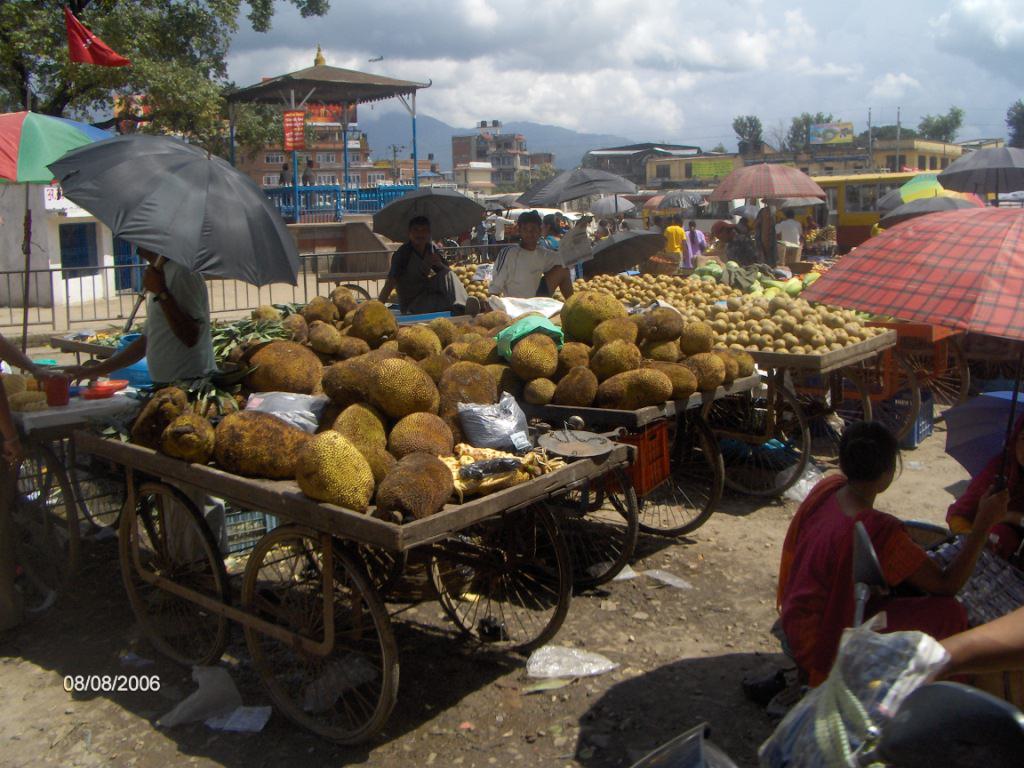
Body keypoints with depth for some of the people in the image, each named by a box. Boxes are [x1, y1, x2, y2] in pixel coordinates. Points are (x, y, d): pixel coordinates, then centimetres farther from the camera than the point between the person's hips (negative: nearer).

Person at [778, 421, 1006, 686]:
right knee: (948, 614, -8)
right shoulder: (880, 530, -31)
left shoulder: (827, 488, -7)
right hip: (824, 644, -9)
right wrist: (985, 522, -17)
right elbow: (947, 584, -20)